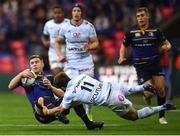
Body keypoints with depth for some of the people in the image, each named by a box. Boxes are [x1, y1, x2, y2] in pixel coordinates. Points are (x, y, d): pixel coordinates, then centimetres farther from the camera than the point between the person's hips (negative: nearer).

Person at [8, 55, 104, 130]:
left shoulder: (49, 78, 20)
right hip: (41, 114, -4)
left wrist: (50, 86, -6)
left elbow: (62, 94, 10)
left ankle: (88, 123, -6)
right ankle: (58, 115, -57)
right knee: (42, 99, -33)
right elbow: (10, 87, -2)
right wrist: (21, 74, -13)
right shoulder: (27, 77, 13)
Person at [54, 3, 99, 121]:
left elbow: (96, 44, -1)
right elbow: (58, 42, 14)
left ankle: (88, 113, 18)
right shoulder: (65, 27, 1)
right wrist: (60, 55, -2)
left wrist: (89, 46, -23)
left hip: (86, 61, 0)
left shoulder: (88, 26, -3)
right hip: (71, 62, 0)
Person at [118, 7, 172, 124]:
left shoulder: (155, 31, 3)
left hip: (155, 63, 1)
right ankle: (147, 97, 28)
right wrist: (122, 57, -4)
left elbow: (166, 43, 12)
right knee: (149, 93, -11)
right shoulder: (131, 32, 1)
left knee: (160, 89, -8)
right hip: (141, 66, -1)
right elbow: (124, 46, 14)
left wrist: (167, 47, -12)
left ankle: (162, 116, 8)